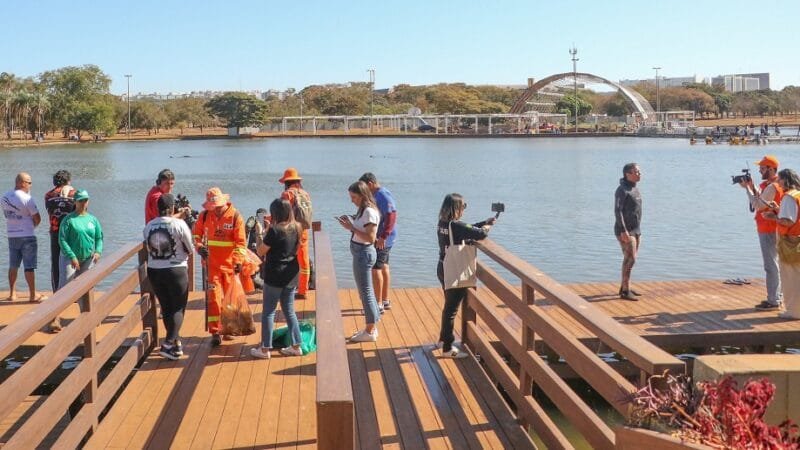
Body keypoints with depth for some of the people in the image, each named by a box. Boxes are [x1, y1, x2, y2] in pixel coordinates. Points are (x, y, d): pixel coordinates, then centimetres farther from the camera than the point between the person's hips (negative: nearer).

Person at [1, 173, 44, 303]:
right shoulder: (27, 198, -16)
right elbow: (37, 219, -13)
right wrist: (33, 225, 10)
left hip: (11, 236, 6)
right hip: (27, 236, -6)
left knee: (13, 266, 14)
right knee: (29, 266, -1)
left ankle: (12, 294, 20)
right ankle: (33, 295, 3)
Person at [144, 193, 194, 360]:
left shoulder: (148, 226, 0)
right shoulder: (179, 224, -12)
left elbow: (148, 248, 7)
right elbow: (190, 249, -5)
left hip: (154, 271, 4)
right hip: (176, 270, -4)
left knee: (166, 308, 15)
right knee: (178, 308, 5)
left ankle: (176, 343, 23)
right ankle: (168, 344, -8)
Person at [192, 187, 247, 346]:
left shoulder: (235, 216, -10)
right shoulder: (204, 215, -2)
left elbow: (241, 242, -11)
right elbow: (196, 234, 9)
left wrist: (239, 261, -20)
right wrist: (199, 247, -11)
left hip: (230, 264, -1)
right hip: (212, 264, 1)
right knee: (213, 298, -2)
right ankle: (215, 333, 3)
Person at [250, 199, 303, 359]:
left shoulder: (275, 230, -17)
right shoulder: (296, 228, 4)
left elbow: (261, 252, -11)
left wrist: (259, 233, 1)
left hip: (275, 276, -7)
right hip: (292, 274, 7)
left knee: (268, 312, 3)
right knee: (289, 311, 15)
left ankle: (265, 349, 8)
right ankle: (296, 346, 16)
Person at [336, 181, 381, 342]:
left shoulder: (369, 212, -19)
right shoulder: (363, 210, 9)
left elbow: (371, 238, -24)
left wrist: (351, 228, -22)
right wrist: (351, 221, 0)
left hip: (363, 253, -10)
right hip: (361, 252, 10)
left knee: (365, 292, -1)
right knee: (367, 291, 17)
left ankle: (370, 332, 9)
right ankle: (371, 328, 28)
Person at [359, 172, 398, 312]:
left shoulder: (382, 195, -19)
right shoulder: (377, 195, 13)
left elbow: (391, 215, -28)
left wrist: (383, 237, -29)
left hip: (382, 240, -11)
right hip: (381, 238, 11)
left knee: (376, 268, -8)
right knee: (384, 267, 15)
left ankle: (379, 304, -3)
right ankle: (385, 301, 25)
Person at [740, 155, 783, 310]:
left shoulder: (772, 187, -20)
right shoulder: (769, 184, 12)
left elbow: (757, 204, -23)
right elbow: (761, 200, 10)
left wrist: (747, 188, -14)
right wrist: (752, 187, 0)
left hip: (768, 231, -10)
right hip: (771, 229, 10)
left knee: (771, 265, -6)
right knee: (774, 264, 15)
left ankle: (773, 301, -2)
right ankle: (776, 297, 24)